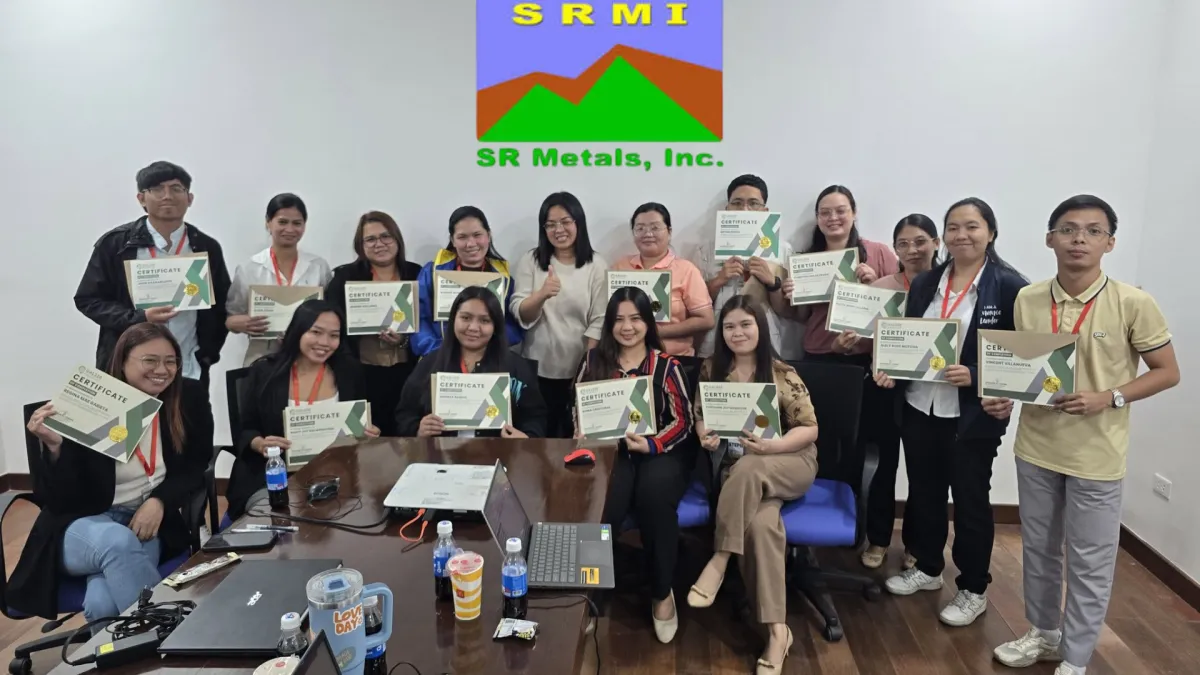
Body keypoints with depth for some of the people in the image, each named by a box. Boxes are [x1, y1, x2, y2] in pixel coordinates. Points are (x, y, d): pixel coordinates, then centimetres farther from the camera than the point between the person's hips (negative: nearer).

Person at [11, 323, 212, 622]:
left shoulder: (188, 399, -6)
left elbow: (195, 468, 4)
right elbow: (58, 502, -11)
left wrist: (160, 500, -15)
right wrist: (54, 448, -29)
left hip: (148, 523, 1)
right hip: (81, 524, -1)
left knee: (102, 603, -29)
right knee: (117, 542, -37)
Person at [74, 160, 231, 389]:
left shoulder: (207, 248, 5)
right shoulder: (115, 243, -1)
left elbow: (221, 307, 11)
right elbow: (88, 299, 1)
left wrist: (207, 355, 2)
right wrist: (138, 318, -14)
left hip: (189, 372, 2)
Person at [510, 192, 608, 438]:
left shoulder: (596, 265, -2)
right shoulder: (530, 261, 0)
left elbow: (598, 322, -5)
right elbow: (520, 316, -8)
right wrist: (542, 294, -28)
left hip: (580, 369, 0)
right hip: (539, 368, 1)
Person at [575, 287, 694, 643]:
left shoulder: (666, 364, 4)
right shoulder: (595, 359, 10)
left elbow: (683, 421, 0)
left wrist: (651, 444, -17)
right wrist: (585, 438, -9)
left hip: (661, 451, 0)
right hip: (611, 451, 1)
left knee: (654, 497, -34)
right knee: (597, 507, -32)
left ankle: (662, 593, -9)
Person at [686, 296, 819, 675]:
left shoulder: (782, 374, -6)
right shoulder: (712, 369, 4)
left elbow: (810, 429, -5)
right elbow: (700, 415, 13)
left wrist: (772, 445, -23)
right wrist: (705, 436, -11)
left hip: (790, 463, -2)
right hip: (736, 468, 2)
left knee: (748, 468, -38)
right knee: (762, 523, -30)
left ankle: (719, 561, -25)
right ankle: (777, 630, -24)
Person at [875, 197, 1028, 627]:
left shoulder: (1010, 286, -9)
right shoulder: (924, 283, 8)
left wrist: (975, 376, -22)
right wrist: (891, 368, -5)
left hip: (974, 415, -5)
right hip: (919, 408, 5)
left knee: (970, 500, 8)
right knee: (923, 493, 17)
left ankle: (974, 590, 25)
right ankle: (927, 568, 37)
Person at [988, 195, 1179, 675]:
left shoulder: (1133, 304, -13)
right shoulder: (1028, 300, -1)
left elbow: (1167, 372, -5)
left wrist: (1108, 398, -19)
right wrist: (1006, 397, -9)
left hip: (1095, 456, -4)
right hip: (1036, 447, 4)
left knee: (1089, 563, 9)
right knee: (1038, 550, 18)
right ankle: (1044, 634, 39)